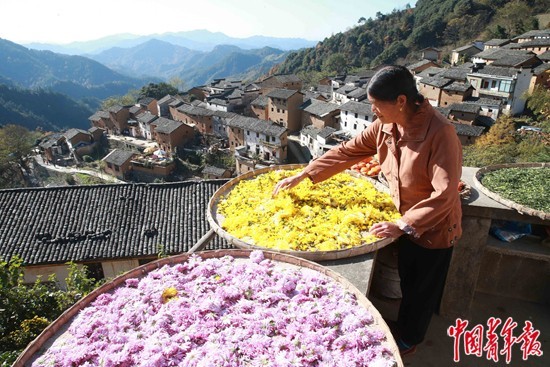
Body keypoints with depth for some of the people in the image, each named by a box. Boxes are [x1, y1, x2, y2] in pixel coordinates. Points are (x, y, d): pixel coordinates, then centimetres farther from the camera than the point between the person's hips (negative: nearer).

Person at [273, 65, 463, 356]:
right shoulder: (385, 126, -10)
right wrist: (302, 175, -7)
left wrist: (403, 225, -33)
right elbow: (346, 152, -6)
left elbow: (444, 193, -32)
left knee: (422, 290, 19)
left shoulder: (440, 132, -31)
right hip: (407, 223, 6)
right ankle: (405, 325, 54)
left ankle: (409, 338, 45)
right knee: (407, 283, 27)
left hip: (434, 229, -6)